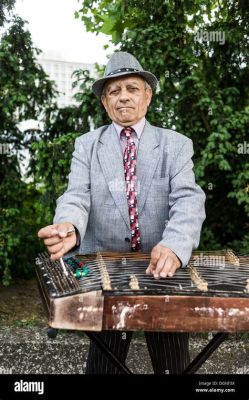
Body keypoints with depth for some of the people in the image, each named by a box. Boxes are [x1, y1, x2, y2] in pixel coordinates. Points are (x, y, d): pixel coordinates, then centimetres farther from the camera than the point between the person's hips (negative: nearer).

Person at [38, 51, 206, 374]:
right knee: (102, 365, 14)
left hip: (162, 268, 0)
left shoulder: (176, 145, 1)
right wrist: (68, 227, -34)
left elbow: (189, 200, -13)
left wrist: (173, 247, -34)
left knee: (174, 367, 15)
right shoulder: (86, 145, 4)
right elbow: (77, 195, -9)